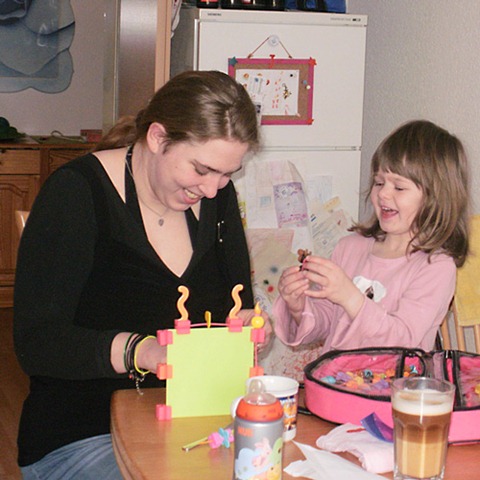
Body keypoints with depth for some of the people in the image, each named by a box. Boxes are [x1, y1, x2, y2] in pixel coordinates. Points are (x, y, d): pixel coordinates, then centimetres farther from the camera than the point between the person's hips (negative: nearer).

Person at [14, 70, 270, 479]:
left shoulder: (217, 195, 7)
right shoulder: (75, 194, -11)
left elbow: (240, 305, 16)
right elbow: (36, 343, -17)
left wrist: (246, 324, -9)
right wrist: (139, 351, -33)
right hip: (80, 441, -5)